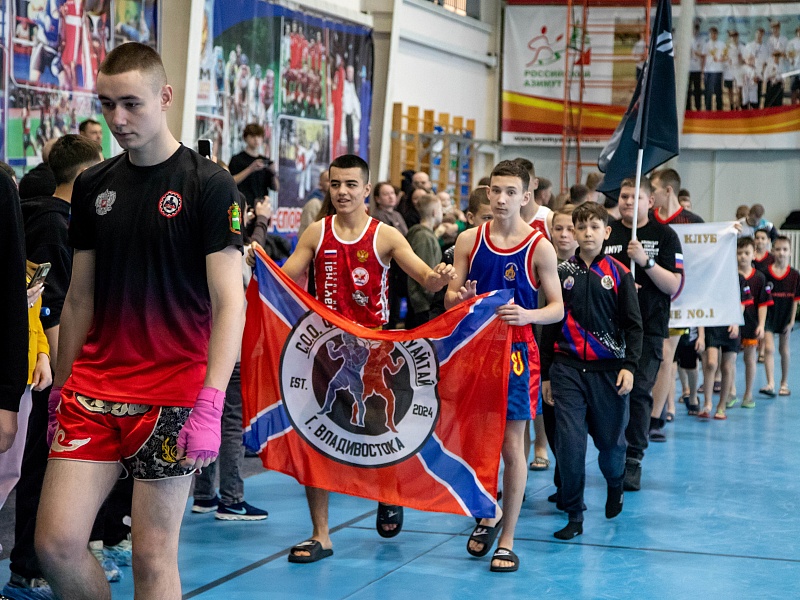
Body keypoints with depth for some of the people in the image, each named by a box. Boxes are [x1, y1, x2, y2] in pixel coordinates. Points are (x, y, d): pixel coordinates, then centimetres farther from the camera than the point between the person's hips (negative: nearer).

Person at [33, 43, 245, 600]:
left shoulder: (208, 185, -5)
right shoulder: (93, 186, 11)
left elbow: (229, 302, -10)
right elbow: (80, 299, 16)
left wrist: (211, 402, -19)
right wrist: (60, 387, 14)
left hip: (171, 393, -5)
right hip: (92, 388, 5)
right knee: (56, 541, -2)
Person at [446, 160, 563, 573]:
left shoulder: (539, 247, -5)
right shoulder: (468, 241, 4)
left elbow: (557, 308, -3)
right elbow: (450, 299, 7)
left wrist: (528, 315, -23)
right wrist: (460, 298, -16)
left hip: (516, 351, -3)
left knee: (511, 444, -2)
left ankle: (507, 541, 8)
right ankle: (487, 515, 33)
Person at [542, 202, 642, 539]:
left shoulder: (619, 274, 3)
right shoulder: (562, 273, 7)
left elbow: (633, 325, 2)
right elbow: (549, 324, 11)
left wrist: (629, 366, -10)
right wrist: (545, 375, 10)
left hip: (608, 369, -1)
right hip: (567, 368, 1)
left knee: (611, 441, 6)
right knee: (569, 442, -9)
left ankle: (614, 486, 39)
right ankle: (574, 516, 1)